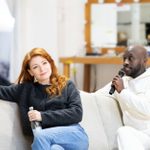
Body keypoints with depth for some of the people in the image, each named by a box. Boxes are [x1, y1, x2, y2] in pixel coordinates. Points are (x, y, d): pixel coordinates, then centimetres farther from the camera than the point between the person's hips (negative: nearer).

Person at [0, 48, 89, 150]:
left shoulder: (67, 85, 15)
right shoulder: (25, 89, 20)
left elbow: (77, 113, 1)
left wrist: (43, 116, -5)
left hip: (74, 135, 0)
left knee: (41, 135, -32)